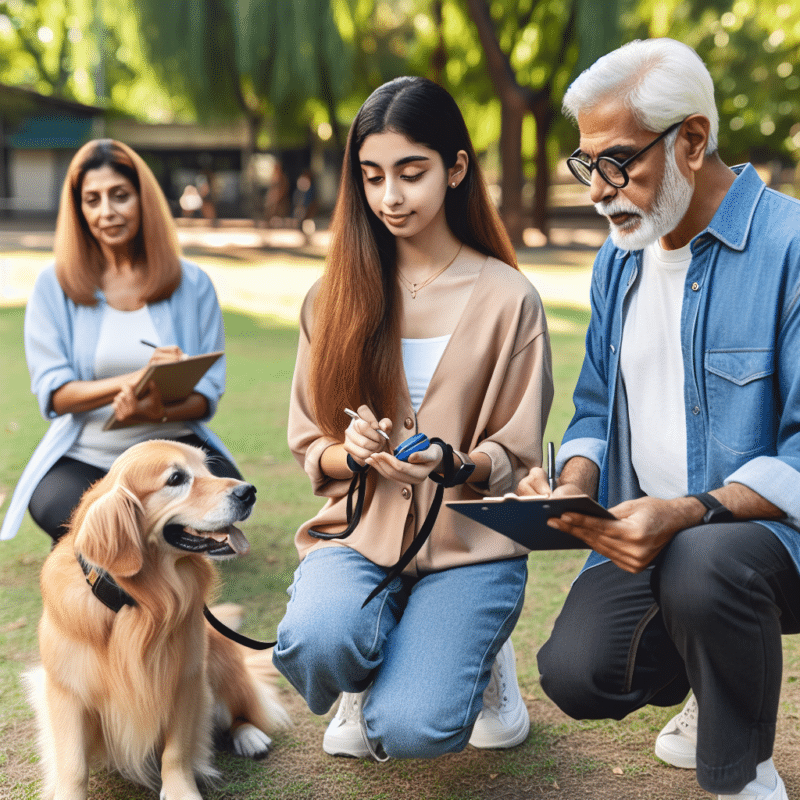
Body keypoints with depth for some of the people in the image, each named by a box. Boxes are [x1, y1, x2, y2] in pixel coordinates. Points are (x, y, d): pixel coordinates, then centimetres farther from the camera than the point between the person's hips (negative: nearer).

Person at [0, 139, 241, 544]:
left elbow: (208, 392, 1)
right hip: (82, 456, -1)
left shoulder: (192, 283, 6)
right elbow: (52, 393, -5)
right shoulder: (54, 286, 4)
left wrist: (160, 411, -23)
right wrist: (134, 380, -23)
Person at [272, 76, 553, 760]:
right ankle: (368, 678, 7)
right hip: (359, 530, 2)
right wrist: (355, 453, -17)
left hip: (469, 544, -1)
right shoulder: (336, 295, 5)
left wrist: (450, 463, -22)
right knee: (315, 644, -32)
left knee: (410, 729, -23)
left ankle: (482, 654, 13)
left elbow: (516, 461, 0)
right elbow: (310, 447, 7)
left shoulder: (508, 298, -2)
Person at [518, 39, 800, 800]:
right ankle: (724, 677, 19)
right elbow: (597, 409, 16)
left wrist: (690, 514, -32)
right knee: (576, 674, -16)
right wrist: (575, 486, -5)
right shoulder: (619, 258, 9)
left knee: (700, 563, -38)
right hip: (647, 534, 6)